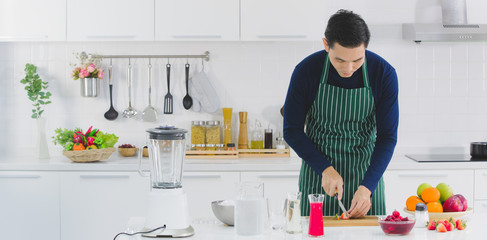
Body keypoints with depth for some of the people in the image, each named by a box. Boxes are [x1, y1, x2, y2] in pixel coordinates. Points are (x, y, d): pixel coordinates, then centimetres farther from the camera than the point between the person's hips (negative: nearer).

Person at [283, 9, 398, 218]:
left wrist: (367, 187, -20)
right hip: (317, 174, 0)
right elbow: (292, 130, -6)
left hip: (367, 175, 1)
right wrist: (325, 169, -17)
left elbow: (388, 137, -10)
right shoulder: (306, 71, -14)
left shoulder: (384, 73, -13)